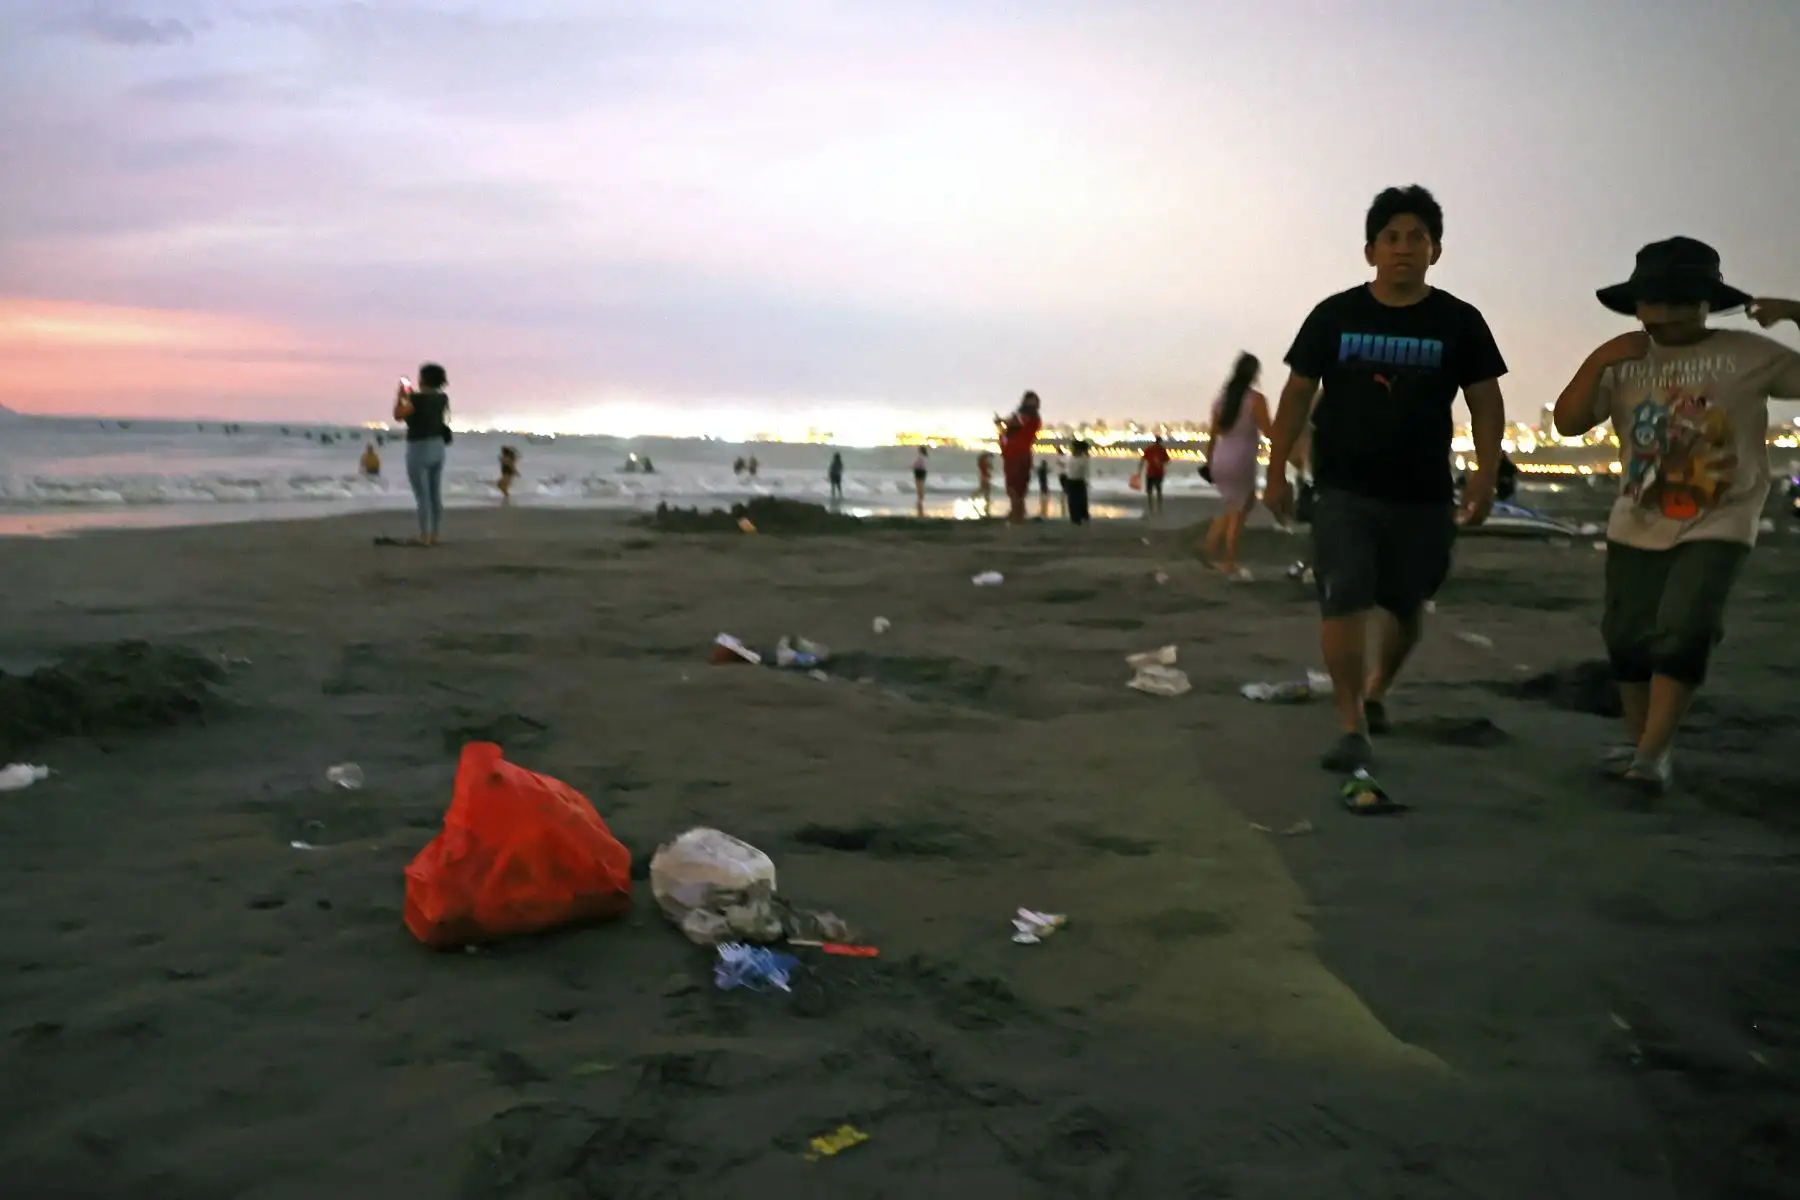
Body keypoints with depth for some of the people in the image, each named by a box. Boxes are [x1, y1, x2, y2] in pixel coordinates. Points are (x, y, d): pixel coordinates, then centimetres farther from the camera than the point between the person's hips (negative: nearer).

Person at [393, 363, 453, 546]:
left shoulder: (417, 399, -19)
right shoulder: (442, 398, 3)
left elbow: (398, 415, -8)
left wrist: (400, 396, 4)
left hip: (419, 450, -7)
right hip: (437, 448, 7)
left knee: (422, 496, -3)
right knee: (436, 495, 9)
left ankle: (424, 537, -1)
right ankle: (434, 535, 14)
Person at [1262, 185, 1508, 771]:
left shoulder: (1459, 322, 0)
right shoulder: (1334, 316, -1)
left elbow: (1486, 404, 3)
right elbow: (1297, 395, 4)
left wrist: (1485, 477, -8)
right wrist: (1277, 472, 0)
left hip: (1424, 496, 1)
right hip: (1344, 491, -1)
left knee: (1405, 606, 13)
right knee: (1344, 602, -12)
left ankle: (1376, 690, 41)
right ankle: (1351, 728, -6)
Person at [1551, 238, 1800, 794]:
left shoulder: (1746, 353, -3)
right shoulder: (1623, 364, 0)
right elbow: (1568, 423, -6)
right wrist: (1597, 362, -18)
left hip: (1718, 524, -3)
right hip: (1637, 525, 3)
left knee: (1683, 631, -15)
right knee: (1627, 634, 9)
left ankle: (1654, 753, -10)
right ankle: (1636, 738, 27)